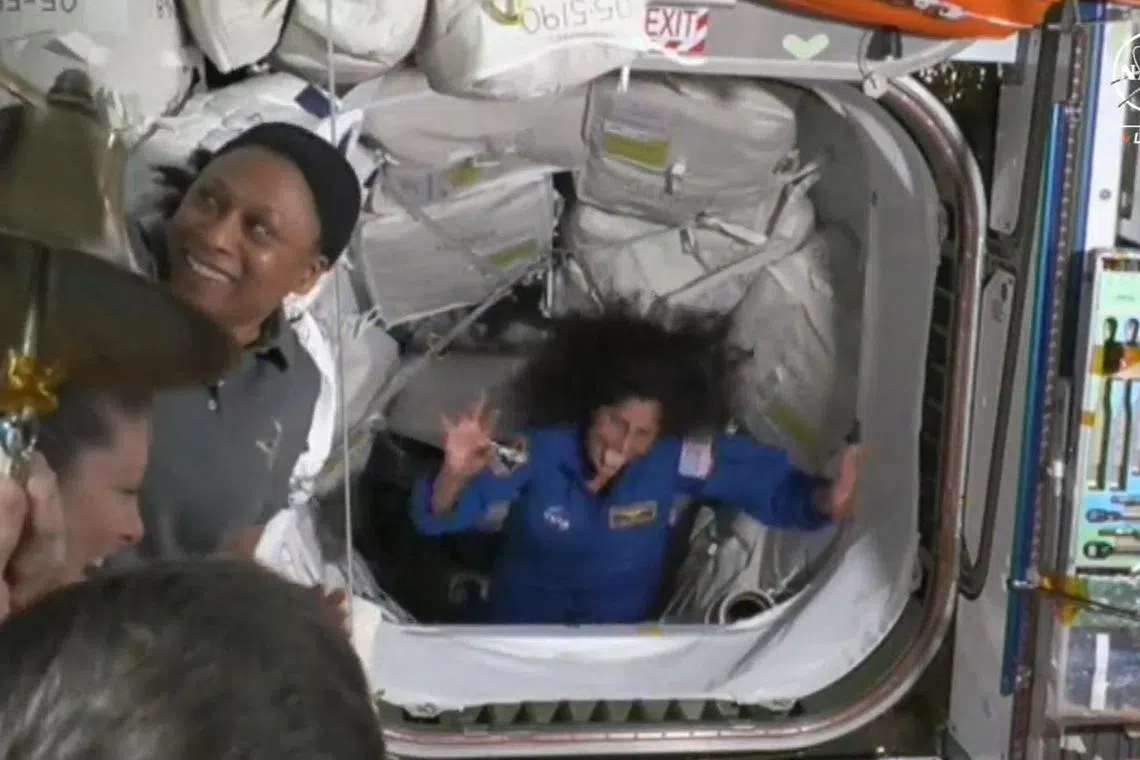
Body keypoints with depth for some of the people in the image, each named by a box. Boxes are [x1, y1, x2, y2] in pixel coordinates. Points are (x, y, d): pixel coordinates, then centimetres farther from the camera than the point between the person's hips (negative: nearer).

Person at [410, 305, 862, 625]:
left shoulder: (679, 457, -27)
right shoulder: (538, 450, -30)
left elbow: (773, 483, -19)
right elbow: (436, 519, -31)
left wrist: (824, 501, -42)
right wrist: (456, 475, -55)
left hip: (621, 631, 1)